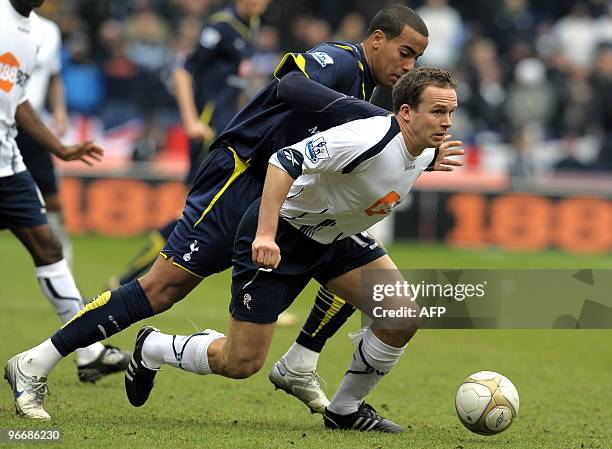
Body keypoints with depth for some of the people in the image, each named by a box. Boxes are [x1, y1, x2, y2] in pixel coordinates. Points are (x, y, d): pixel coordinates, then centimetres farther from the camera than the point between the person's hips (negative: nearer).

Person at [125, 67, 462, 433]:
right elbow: (285, 161, -38)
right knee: (242, 363, -5)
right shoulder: (367, 139, -33)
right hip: (279, 236, -8)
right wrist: (266, 234, -42)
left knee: (404, 316, -12)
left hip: (335, 236, 8)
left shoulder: (425, 151, -6)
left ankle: (346, 409, 9)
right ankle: (151, 348, 24)